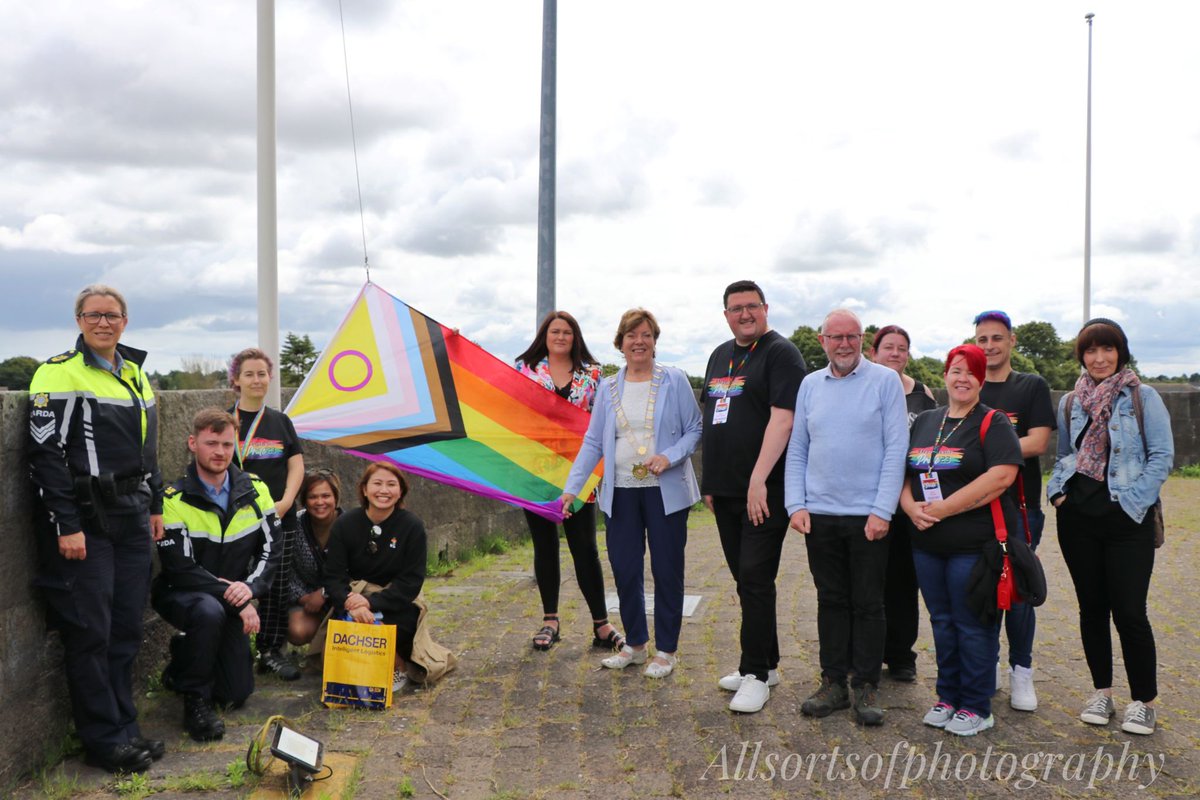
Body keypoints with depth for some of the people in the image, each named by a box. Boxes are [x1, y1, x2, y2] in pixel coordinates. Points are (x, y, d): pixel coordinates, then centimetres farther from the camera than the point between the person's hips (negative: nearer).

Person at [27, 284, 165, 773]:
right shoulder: (59, 374, -9)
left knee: (127, 628, 11)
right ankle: (103, 741, 9)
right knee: (90, 632, -1)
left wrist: (155, 506, 18)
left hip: (131, 518, 7)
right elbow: (46, 455, -14)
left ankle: (124, 727, 21)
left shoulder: (136, 374, 14)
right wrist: (65, 527, -18)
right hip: (85, 522, -7)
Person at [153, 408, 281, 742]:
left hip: (233, 599, 5)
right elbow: (181, 570, -21)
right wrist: (237, 600, -25)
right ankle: (195, 698, -16)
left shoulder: (254, 490, -3)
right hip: (181, 595, -4)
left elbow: (271, 547, -1)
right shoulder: (175, 500, -18)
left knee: (237, 693, 2)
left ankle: (185, 662, 34)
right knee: (210, 611, -40)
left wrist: (251, 588, -20)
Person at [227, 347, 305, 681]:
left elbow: (296, 466, 9)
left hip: (280, 520, 3)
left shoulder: (281, 421, 12)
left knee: (277, 588, 5)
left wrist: (285, 502, -6)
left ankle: (271, 651, 16)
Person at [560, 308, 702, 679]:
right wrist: (572, 487, 2)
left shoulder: (674, 381, -2)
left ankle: (666, 649, 18)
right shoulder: (607, 388, 8)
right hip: (621, 492, 3)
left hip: (665, 491, -3)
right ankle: (635, 644, 25)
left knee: (666, 571, 4)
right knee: (624, 570, 7)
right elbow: (593, 442, 8)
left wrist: (669, 456, -18)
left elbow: (695, 429, -1)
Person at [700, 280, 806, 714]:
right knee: (745, 579, 13)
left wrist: (758, 480, -23)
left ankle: (756, 673, 3)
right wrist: (711, 479, 17)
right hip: (725, 490, 8)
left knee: (755, 579, -7)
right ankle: (766, 663, 25)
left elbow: (782, 419, -18)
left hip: (764, 490, -8)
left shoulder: (780, 353, -8)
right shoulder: (720, 356, 17)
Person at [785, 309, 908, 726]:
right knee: (831, 601, 11)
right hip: (819, 515, 3)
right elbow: (796, 451, 10)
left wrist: (881, 511, -13)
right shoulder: (810, 385, 8)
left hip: (867, 516, -3)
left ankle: (866, 688, 16)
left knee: (868, 604, 5)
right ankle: (833, 683, 21)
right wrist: (796, 504, -1)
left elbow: (896, 449, -7)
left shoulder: (885, 381, -3)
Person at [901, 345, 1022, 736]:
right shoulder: (925, 421, 14)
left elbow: (1000, 476, -18)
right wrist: (911, 507, -7)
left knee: (973, 625, 1)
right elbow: (903, 471, 14)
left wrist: (944, 508, -18)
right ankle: (948, 696, 27)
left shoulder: (993, 424, -4)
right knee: (942, 622, 14)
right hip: (927, 543, 6)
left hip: (974, 542, -6)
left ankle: (977, 707, 14)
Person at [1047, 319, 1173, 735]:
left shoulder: (1143, 397, -2)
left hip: (1127, 520, -4)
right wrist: (1057, 492, 2)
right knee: (1092, 608, 10)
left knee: (1129, 611, -4)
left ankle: (1144, 701, 12)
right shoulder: (1069, 402, 10)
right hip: (1078, 518, 4)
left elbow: (1162, 456, -5)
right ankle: (1102, 692, 23)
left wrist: (1133, 501, -13)